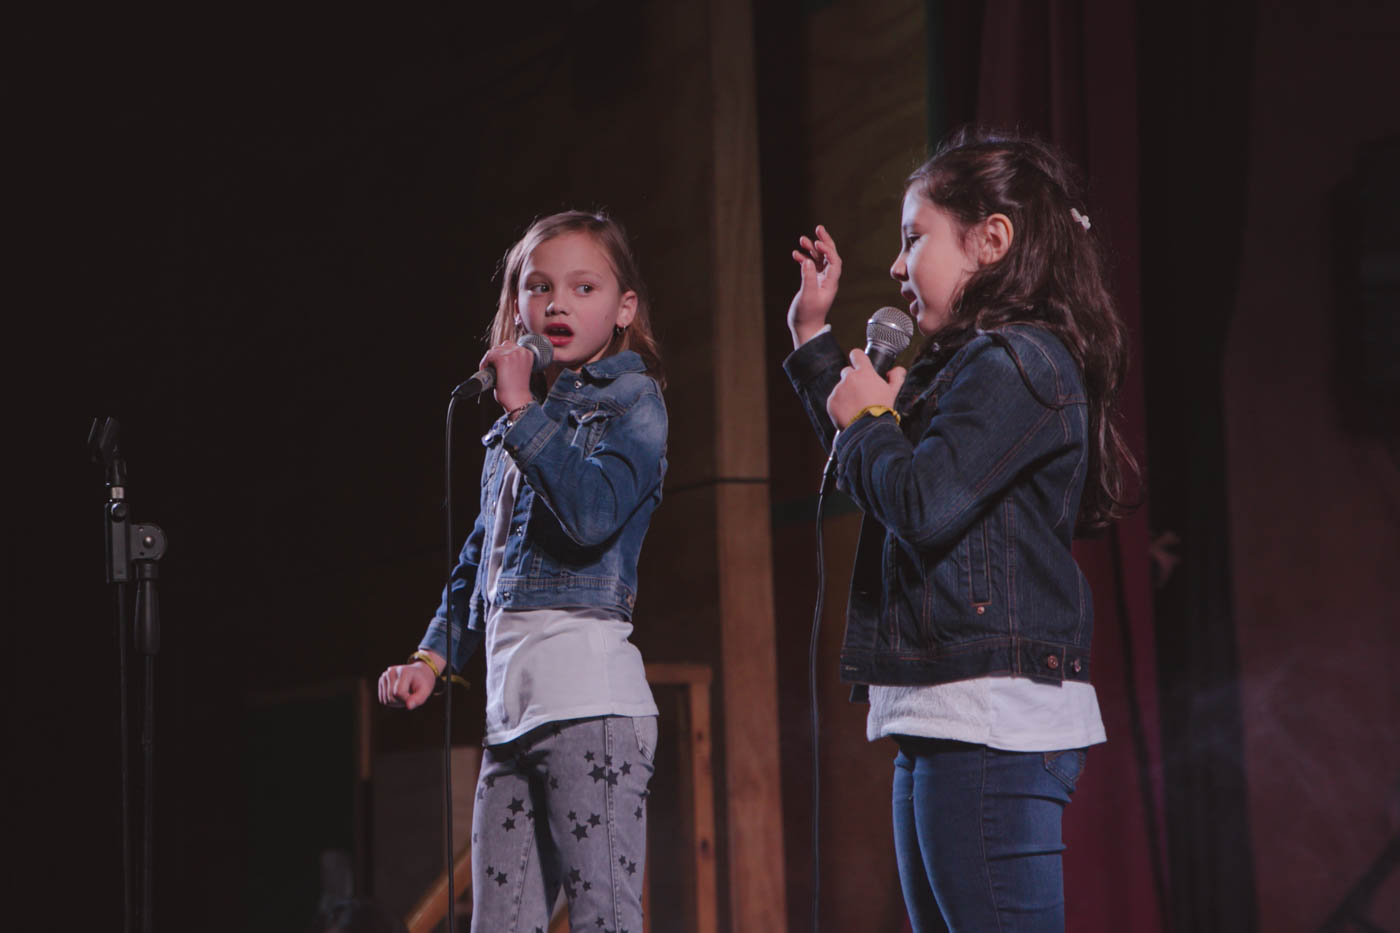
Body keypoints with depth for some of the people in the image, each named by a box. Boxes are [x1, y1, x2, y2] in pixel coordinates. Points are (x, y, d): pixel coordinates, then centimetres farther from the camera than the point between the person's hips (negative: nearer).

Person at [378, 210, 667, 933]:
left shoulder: (632, 402, 1)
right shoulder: (514, 426, 22)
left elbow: (593, 514, -18)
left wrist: (521, 408, -14)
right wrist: (431, 656, 15)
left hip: (590, 699, -7)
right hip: (510, 707, 7)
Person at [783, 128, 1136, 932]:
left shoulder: (1019, 361, -11)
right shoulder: (972, 366, 20)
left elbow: (922, 503, -22)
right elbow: (868, 472, 36)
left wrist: (866, 420, -3)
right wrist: (814, 337, 34)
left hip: (993, 723, -11)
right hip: (941, 720, 11)